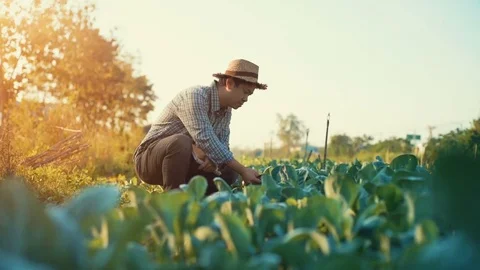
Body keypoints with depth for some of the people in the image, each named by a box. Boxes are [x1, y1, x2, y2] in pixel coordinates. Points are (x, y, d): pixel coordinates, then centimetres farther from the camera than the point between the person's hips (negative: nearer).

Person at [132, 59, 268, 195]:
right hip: (149, 159, -7)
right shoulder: (195, 96, -24)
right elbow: (206, 141, -34)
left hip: (182, 163, 8)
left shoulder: (226, 111, 3)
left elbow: (223, 146, 2)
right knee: (181, 142, -37)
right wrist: (243, 170, -33)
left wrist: (213, 158, -23)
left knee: (230, 172, -4)